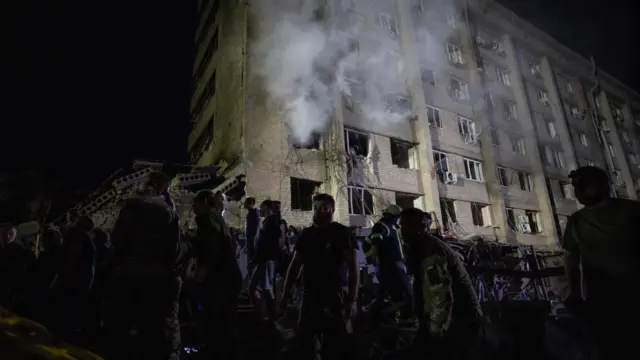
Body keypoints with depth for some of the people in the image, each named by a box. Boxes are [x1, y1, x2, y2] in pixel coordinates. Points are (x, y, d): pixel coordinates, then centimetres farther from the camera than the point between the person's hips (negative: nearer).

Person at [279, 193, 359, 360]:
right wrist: (286, 294, 6)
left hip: (336, 295, -4)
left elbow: (353, 268, -8)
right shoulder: (306, 234, 10)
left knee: (336, 344, 0)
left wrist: (352, 299, -17)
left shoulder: (343, 233, -3)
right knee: (305, 341, 8)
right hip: (310, 294, 4)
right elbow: (295, 265, 12)